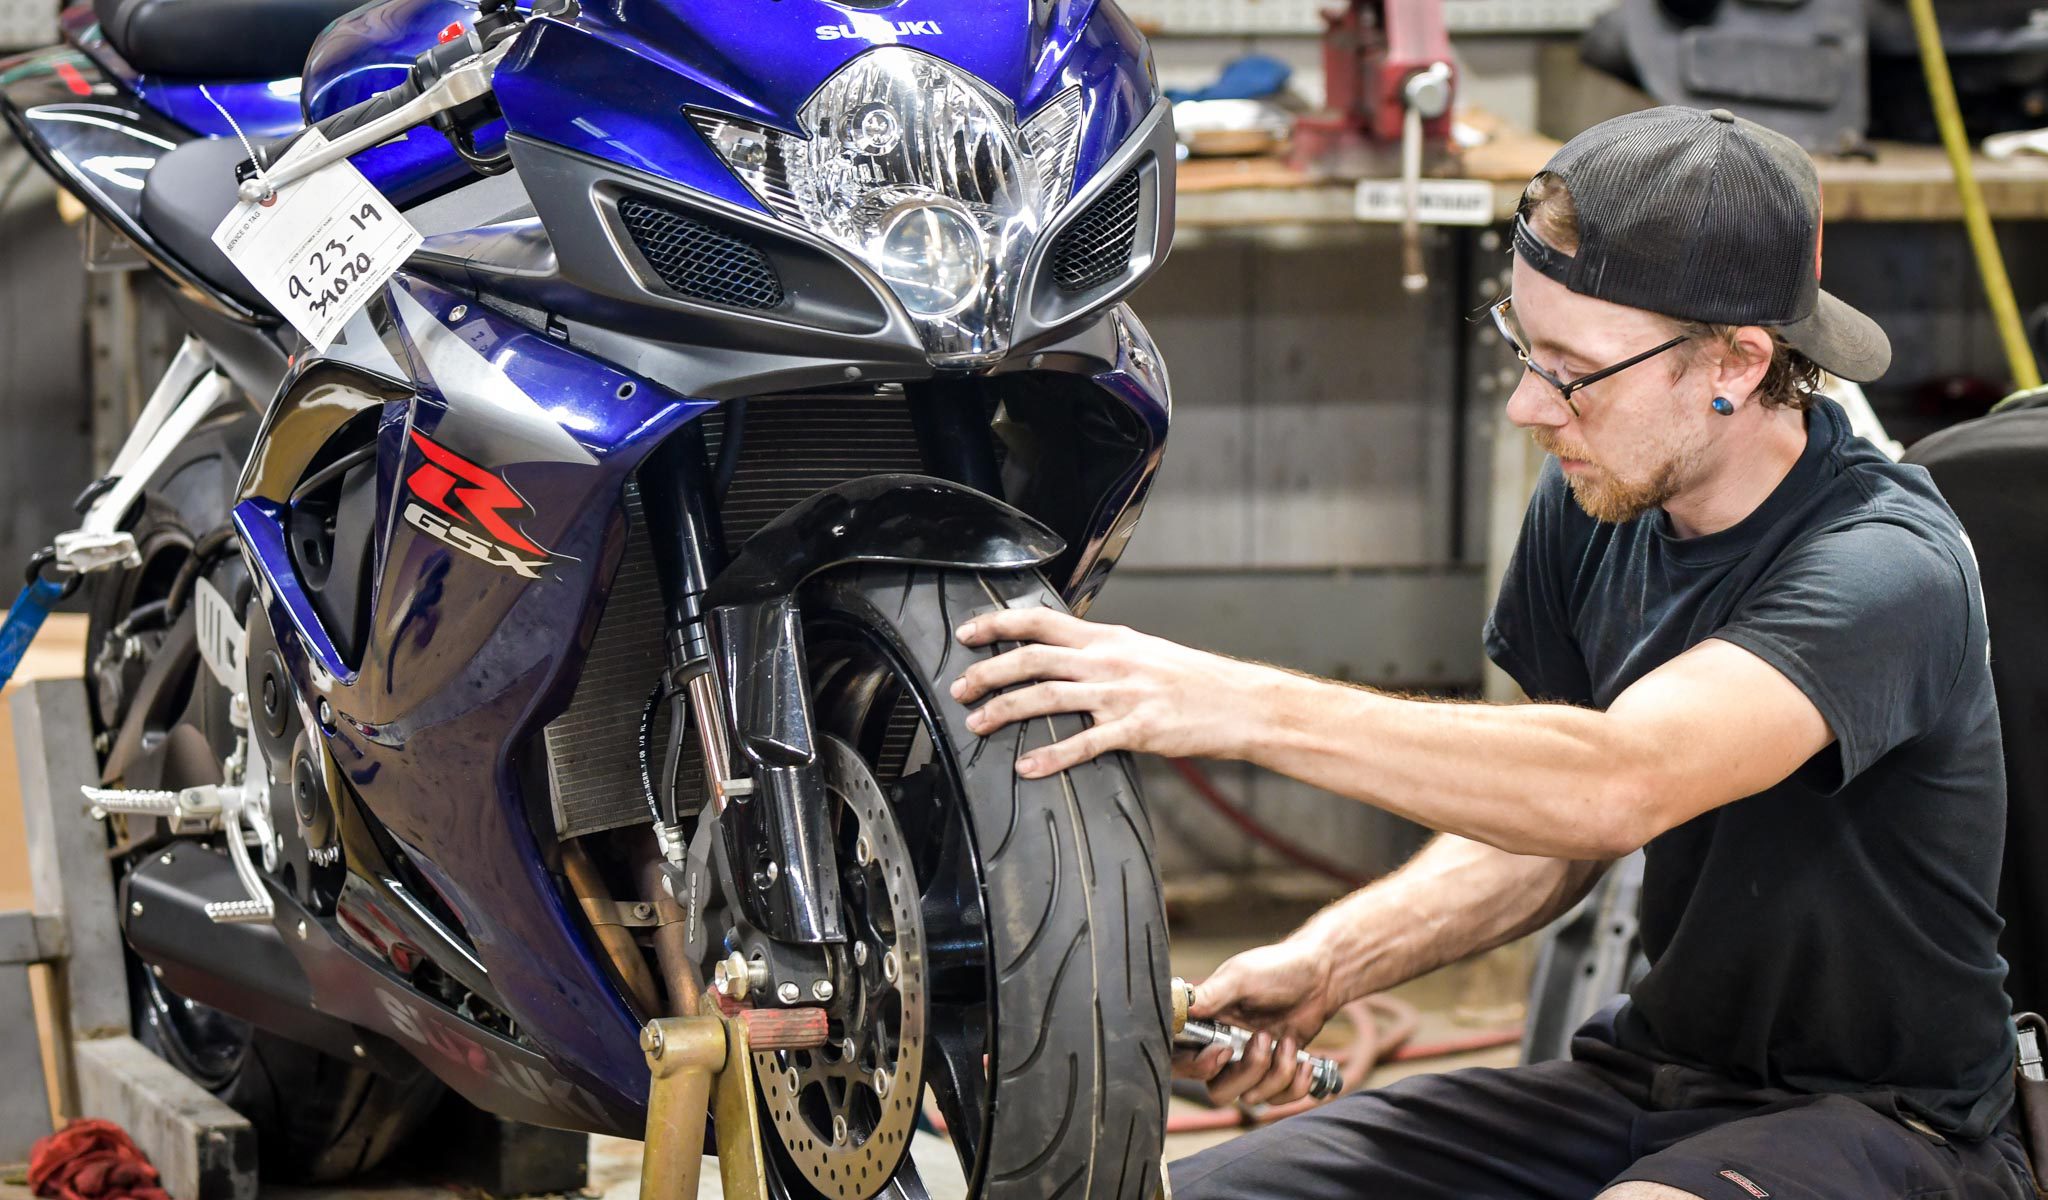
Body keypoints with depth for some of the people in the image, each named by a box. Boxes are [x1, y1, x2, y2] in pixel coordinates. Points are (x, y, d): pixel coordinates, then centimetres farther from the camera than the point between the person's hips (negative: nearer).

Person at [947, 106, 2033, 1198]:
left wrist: (1244, 706, -42)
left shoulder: (1886, 567, -24)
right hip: (1643, 1068, 7)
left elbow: (1612, 787, -39)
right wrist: (1325, 963, -6)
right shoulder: (1592, 498, 2)